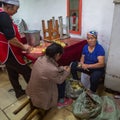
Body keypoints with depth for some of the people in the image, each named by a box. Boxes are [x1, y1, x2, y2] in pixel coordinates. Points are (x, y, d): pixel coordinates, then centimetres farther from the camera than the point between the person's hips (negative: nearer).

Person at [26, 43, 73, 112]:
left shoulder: (41, 58, -11)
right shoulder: (52, 69, -34)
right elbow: (60, 80, -13)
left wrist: (62, 68, 10)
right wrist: (67, 71, 4)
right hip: (40, 97, -7)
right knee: (62, 82, 3)